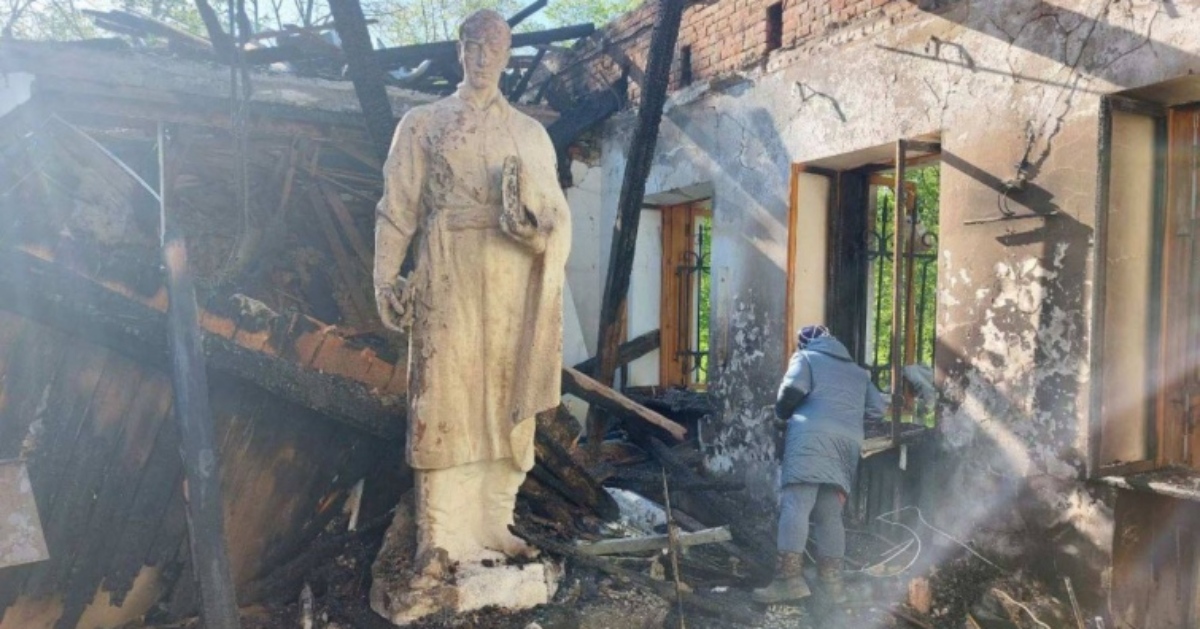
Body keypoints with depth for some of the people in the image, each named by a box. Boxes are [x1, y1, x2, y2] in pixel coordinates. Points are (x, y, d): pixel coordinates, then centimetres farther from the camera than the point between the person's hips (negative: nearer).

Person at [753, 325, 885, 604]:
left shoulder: (805, 356, 16)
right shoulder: (857, 371, 31)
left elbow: (792, 389, -3)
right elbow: (877, 409, 22)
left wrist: (783, 413, 15)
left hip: (812, 436, -6)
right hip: (849, 441, 6)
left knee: (795, 504, -14)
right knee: (830, 513, 9)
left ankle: (790, 578, -24)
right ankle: (832, 580, 4)